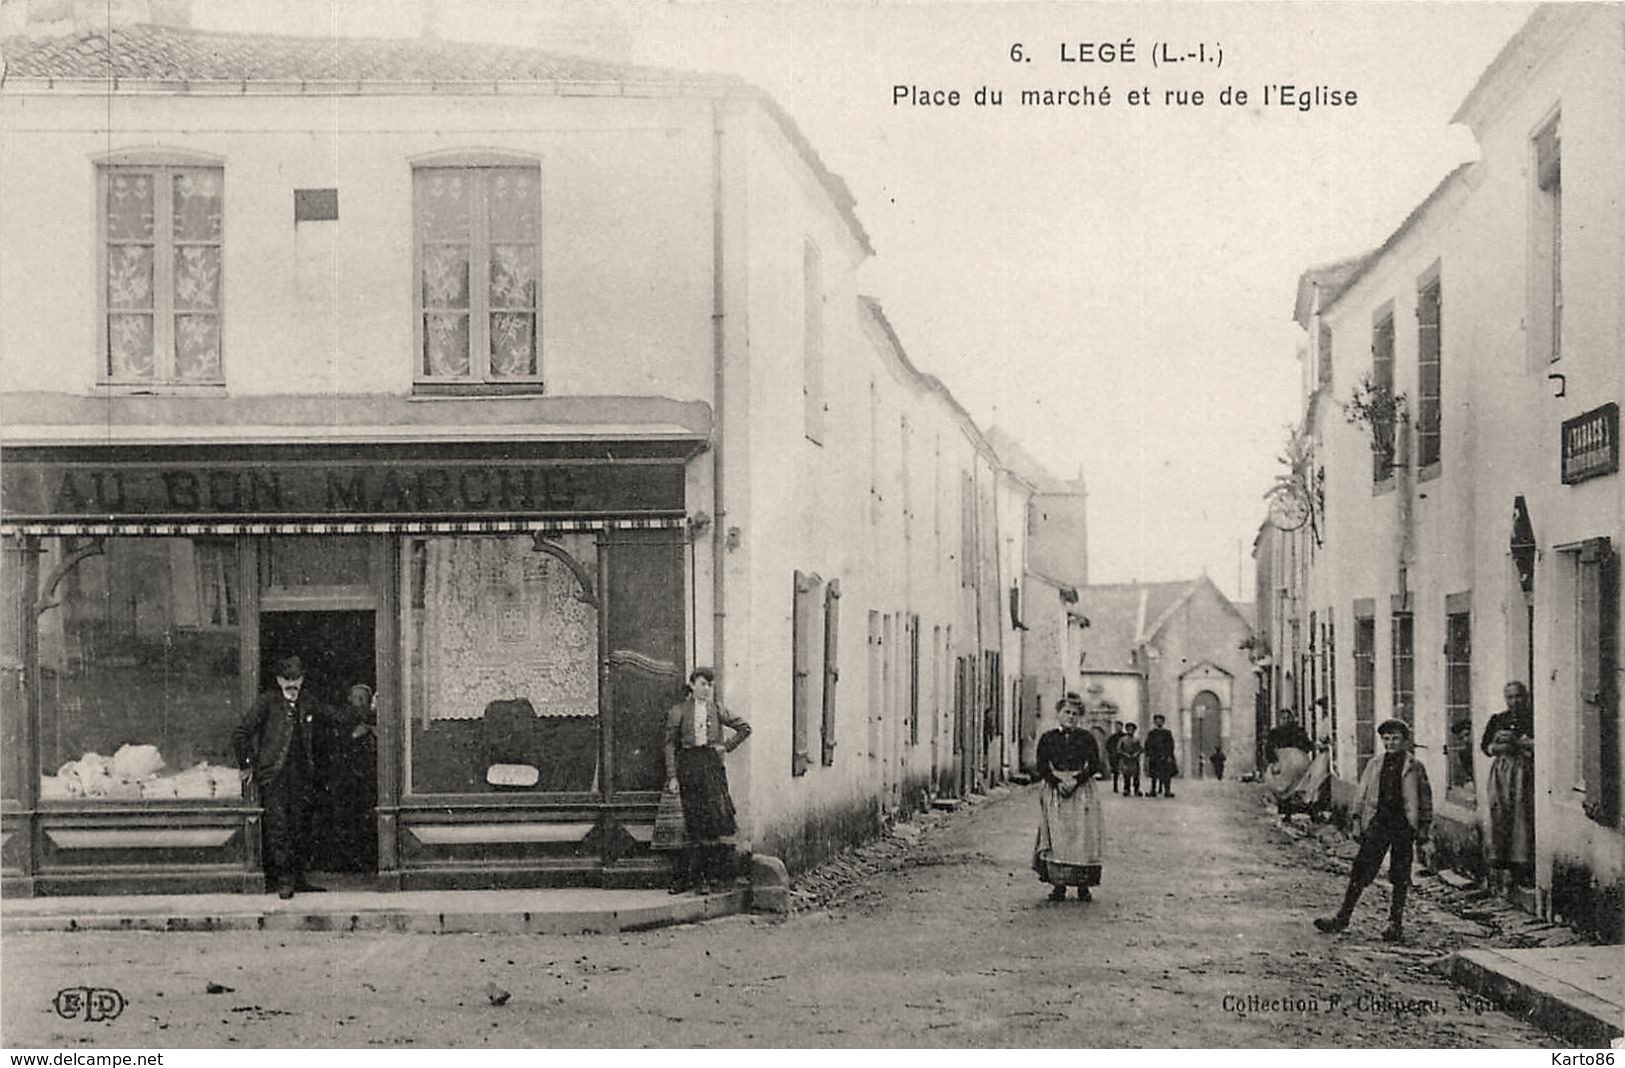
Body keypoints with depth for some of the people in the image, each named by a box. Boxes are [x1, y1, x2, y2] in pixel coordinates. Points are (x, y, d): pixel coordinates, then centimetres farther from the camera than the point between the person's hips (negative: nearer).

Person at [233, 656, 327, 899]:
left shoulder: (311, 706, 11)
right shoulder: (267, 702, -1)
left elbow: (316, 740, 26)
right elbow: (239, 733, -2)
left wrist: (313, 769, 20)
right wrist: (246, 765, -1)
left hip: (301, 776, 4)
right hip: (273, 775, -4)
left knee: (302, 828, 3)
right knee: (278, 826, -9)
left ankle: (298, 877, 12)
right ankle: (283, 879, -6)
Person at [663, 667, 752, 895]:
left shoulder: (716, 709, 13)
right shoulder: (679, 711, 5)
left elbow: (744, 728, 20)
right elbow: (670, 745, 3)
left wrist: (727, 746, 7)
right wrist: (672, 776, -5)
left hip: (711, 764, 2)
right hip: (688, 764, -2)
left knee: (715, 816, -9)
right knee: (696, 823, -3)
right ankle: (699, 877, 4)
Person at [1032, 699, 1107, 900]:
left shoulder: (1086, 738, 6)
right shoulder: (1048, 738, 8)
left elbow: (1094, 765, 0)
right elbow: (1042, 767, 2)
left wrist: (1076, 781, -14)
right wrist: (1058, 782, -13)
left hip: (1082, 791, -1)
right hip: (1054, 791, 1)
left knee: (1082, 837, -6)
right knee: (1057, 838, -4)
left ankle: (1083, 886, -1)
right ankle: (1059, 886, -1)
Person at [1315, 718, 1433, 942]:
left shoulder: (1415, 767, 6)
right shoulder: (1374, 765, 12)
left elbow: (1425, 798, 9)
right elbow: (1361, 793, 13)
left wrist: (1424, 827, 4)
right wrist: (1356, 820, 5)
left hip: (1404, 823, -2)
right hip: (1377, 821, 2)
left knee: (1400, 877, 2)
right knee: (1361, 870, -2)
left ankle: (1395, 923, 10)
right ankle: (1343, 917, 2)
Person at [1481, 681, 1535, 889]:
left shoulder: (1533, 719, 2)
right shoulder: (1497, 720, 14)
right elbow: (1485, 746, 12)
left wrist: (1518, 742, -13)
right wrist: (1498, 747, -6)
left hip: (1525, 771, -3)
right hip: (1501, 770, 3)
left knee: (1523, 816, -7)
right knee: (1499, 815, -2)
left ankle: (1522, 867, -5)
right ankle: (1499, 864, 1)